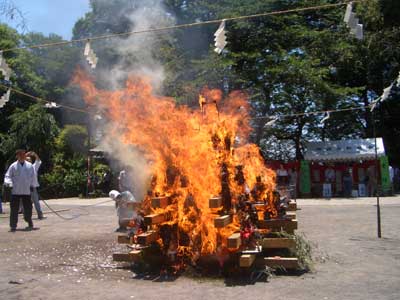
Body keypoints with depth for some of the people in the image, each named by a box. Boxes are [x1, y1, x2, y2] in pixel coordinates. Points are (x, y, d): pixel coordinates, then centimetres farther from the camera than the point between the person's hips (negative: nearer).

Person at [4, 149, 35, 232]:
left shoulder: (29, 165, 6)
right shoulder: (13, 166, 0)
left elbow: (32, 176, 14)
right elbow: (8, 176, 1)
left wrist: (31, 185, 9)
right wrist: (9, 183, -16)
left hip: (26, 191, 1)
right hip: (15, 191, -1)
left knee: (28, 208, 6)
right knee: (14, 208, -1)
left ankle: (30, 223, 25)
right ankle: (13, 226, 7)